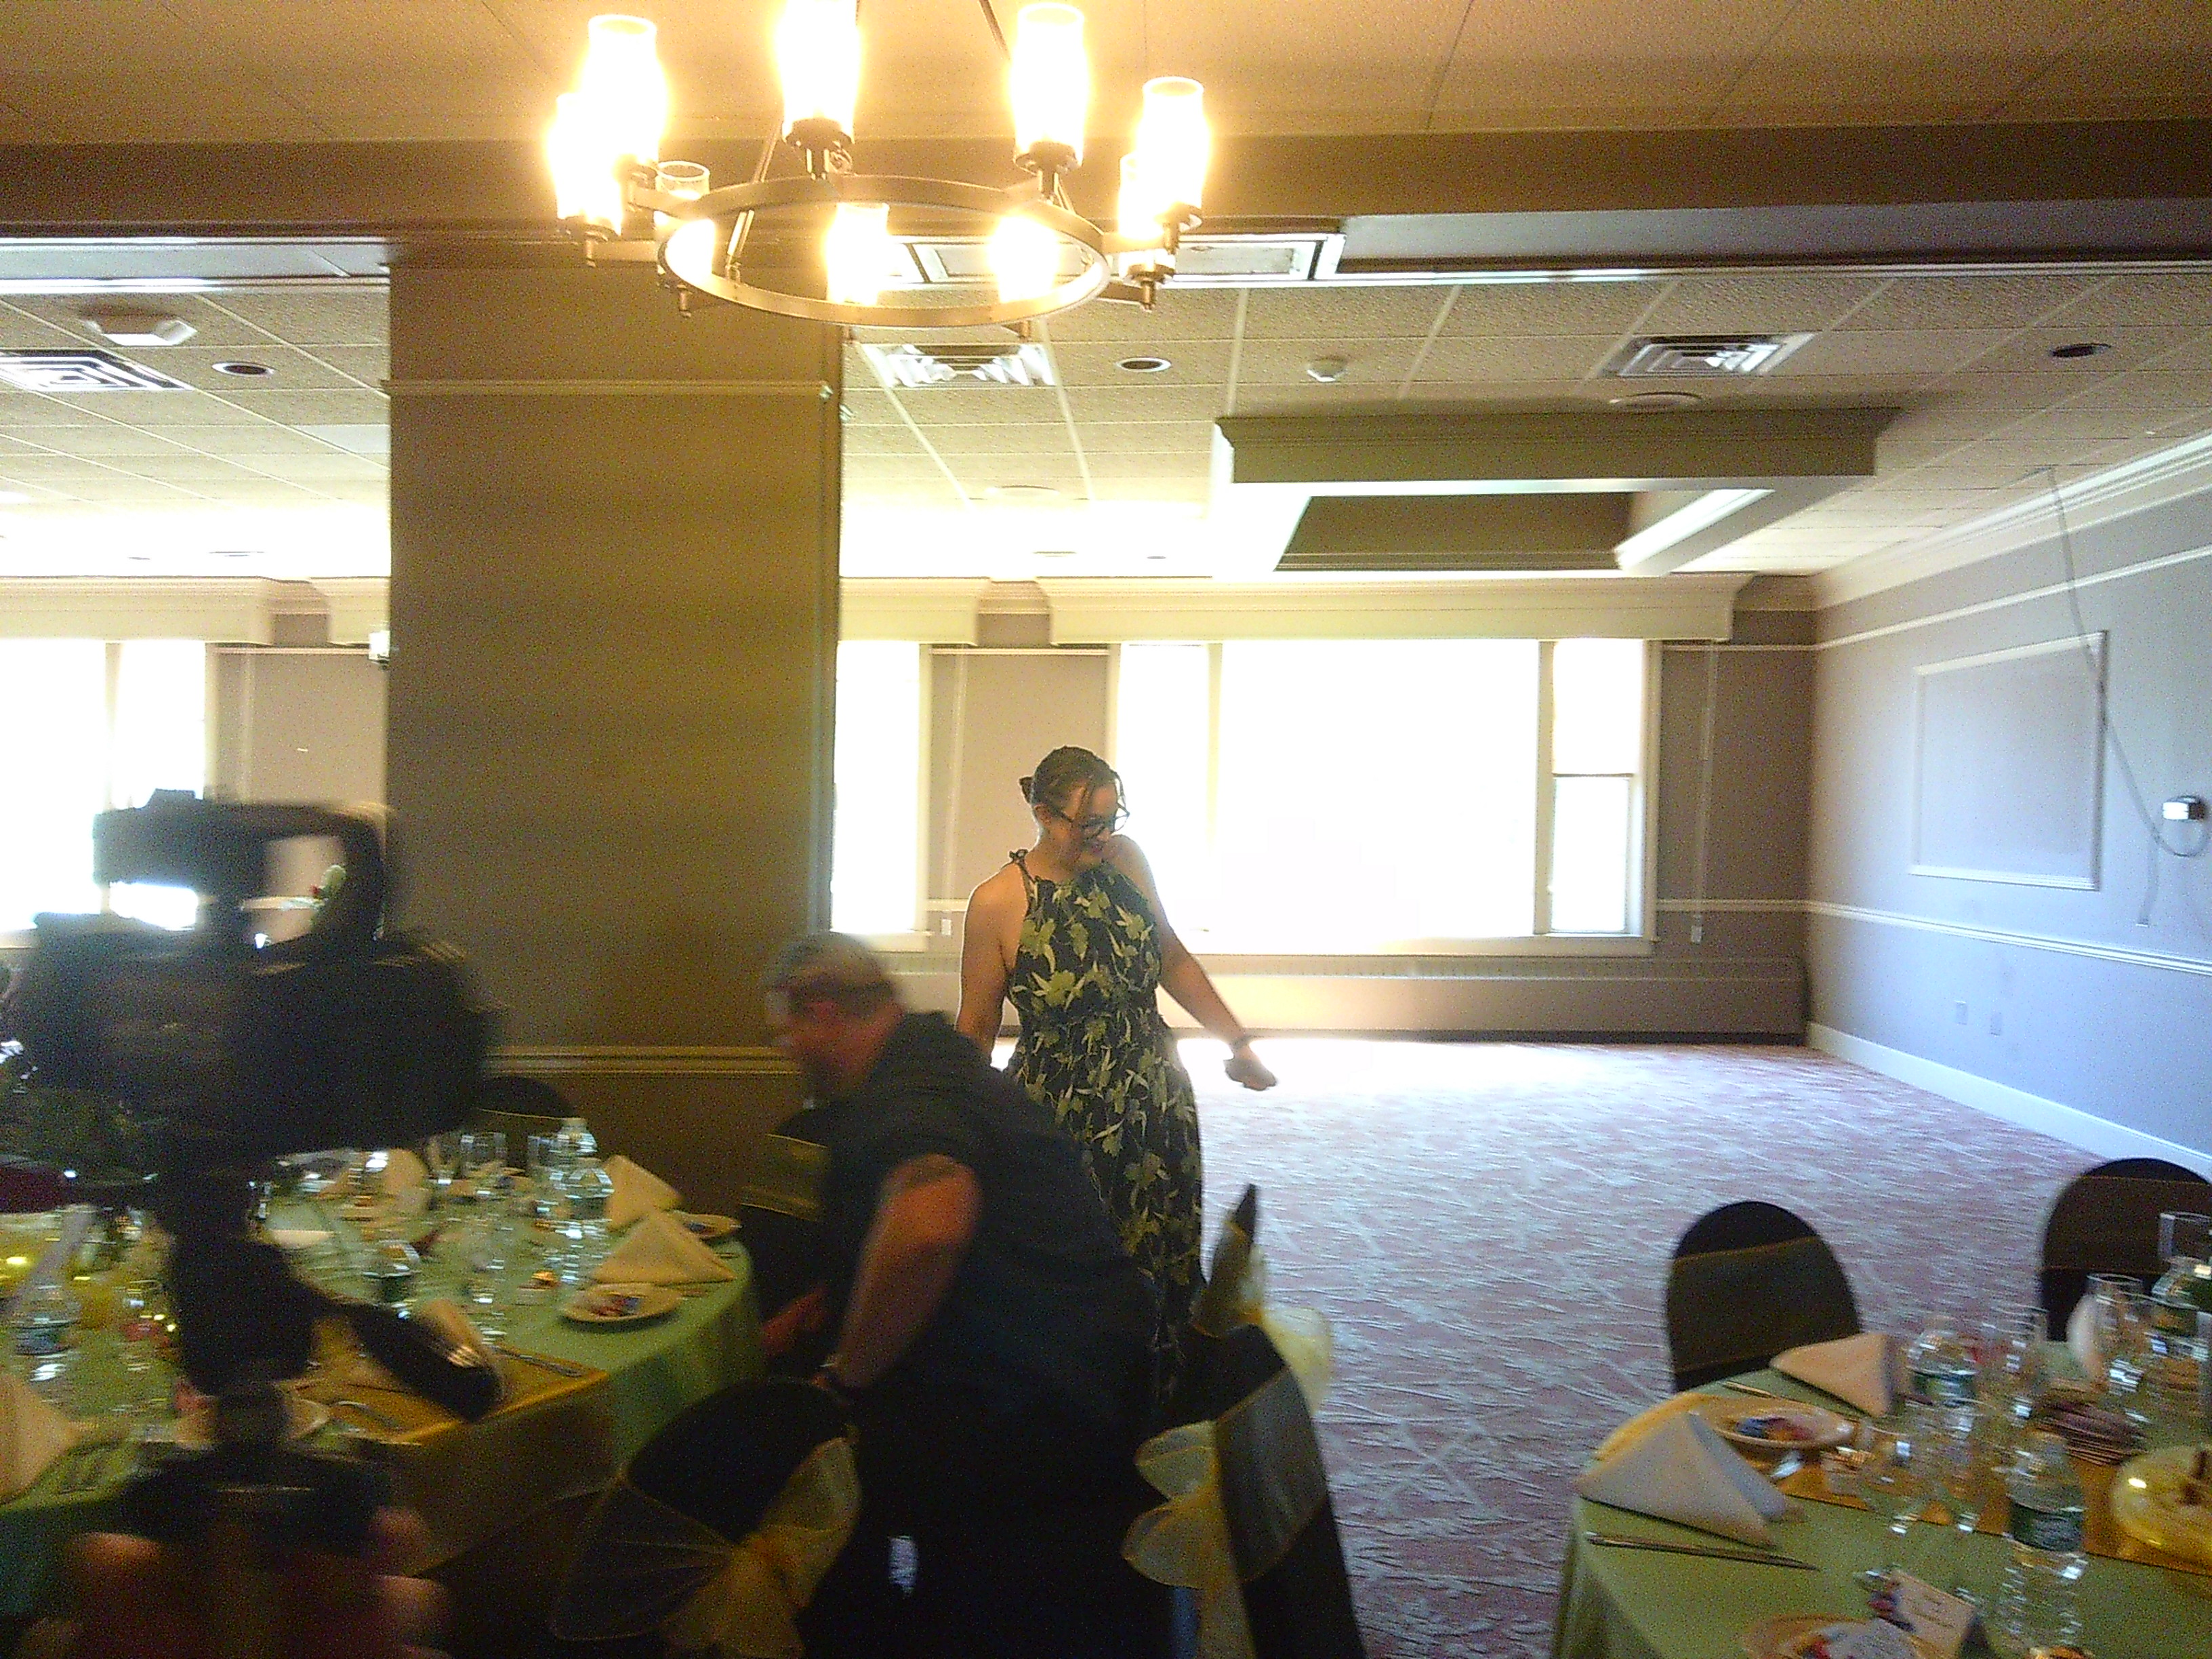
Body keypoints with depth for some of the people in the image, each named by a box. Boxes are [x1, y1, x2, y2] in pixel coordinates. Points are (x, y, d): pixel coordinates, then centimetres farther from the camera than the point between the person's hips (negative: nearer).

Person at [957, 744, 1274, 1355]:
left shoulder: (1126, 858, -2)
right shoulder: (998, 903, -13)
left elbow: (1171, 957, 12)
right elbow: (976, 1027, -4)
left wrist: (1237, 1040, 11)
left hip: (1159, 1103, 4)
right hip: (1061, 1124, -4)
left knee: (1164, 1269, 11)